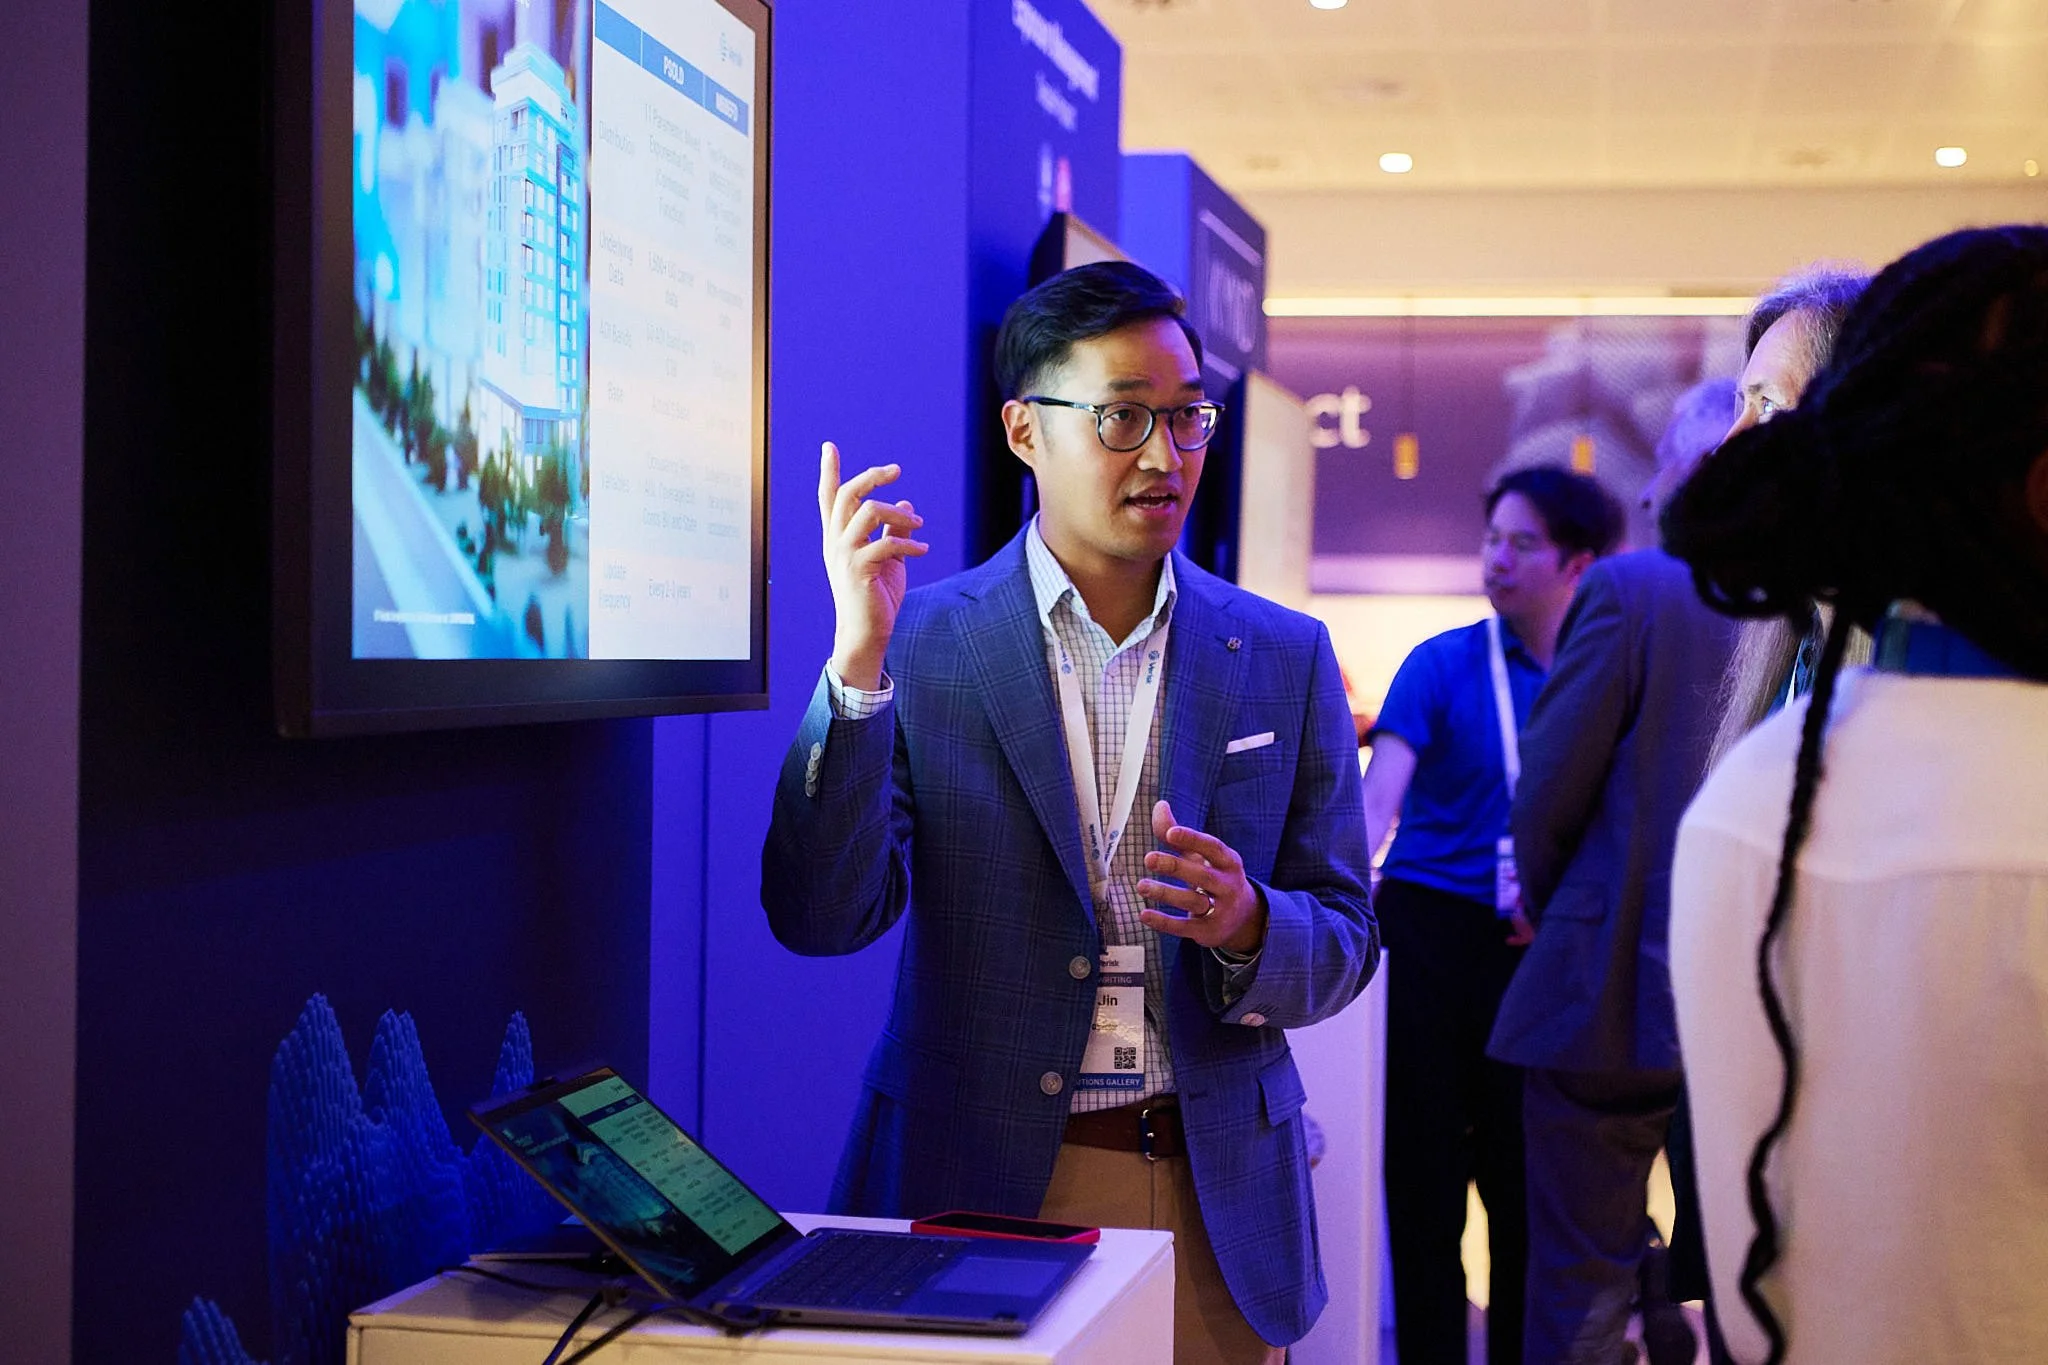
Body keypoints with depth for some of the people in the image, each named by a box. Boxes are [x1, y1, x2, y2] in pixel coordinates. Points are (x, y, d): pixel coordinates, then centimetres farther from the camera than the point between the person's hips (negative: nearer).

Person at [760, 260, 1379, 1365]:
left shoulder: (1283, 658, 3)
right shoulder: (919, 647, -3)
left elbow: (1343, 946, 5)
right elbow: (822, 918, -13)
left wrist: (1248, 927, -18)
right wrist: (858, 659, -22)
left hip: (1216, 1201, 2)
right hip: (984, 1185, -2)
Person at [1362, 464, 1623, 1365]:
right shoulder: (1444, 665, -3)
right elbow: (1378, 797, -15)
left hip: (1543, 950, 2)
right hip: (1433, 932, -2)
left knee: (1528, 1177, 7)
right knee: (1426, 1170, 3)